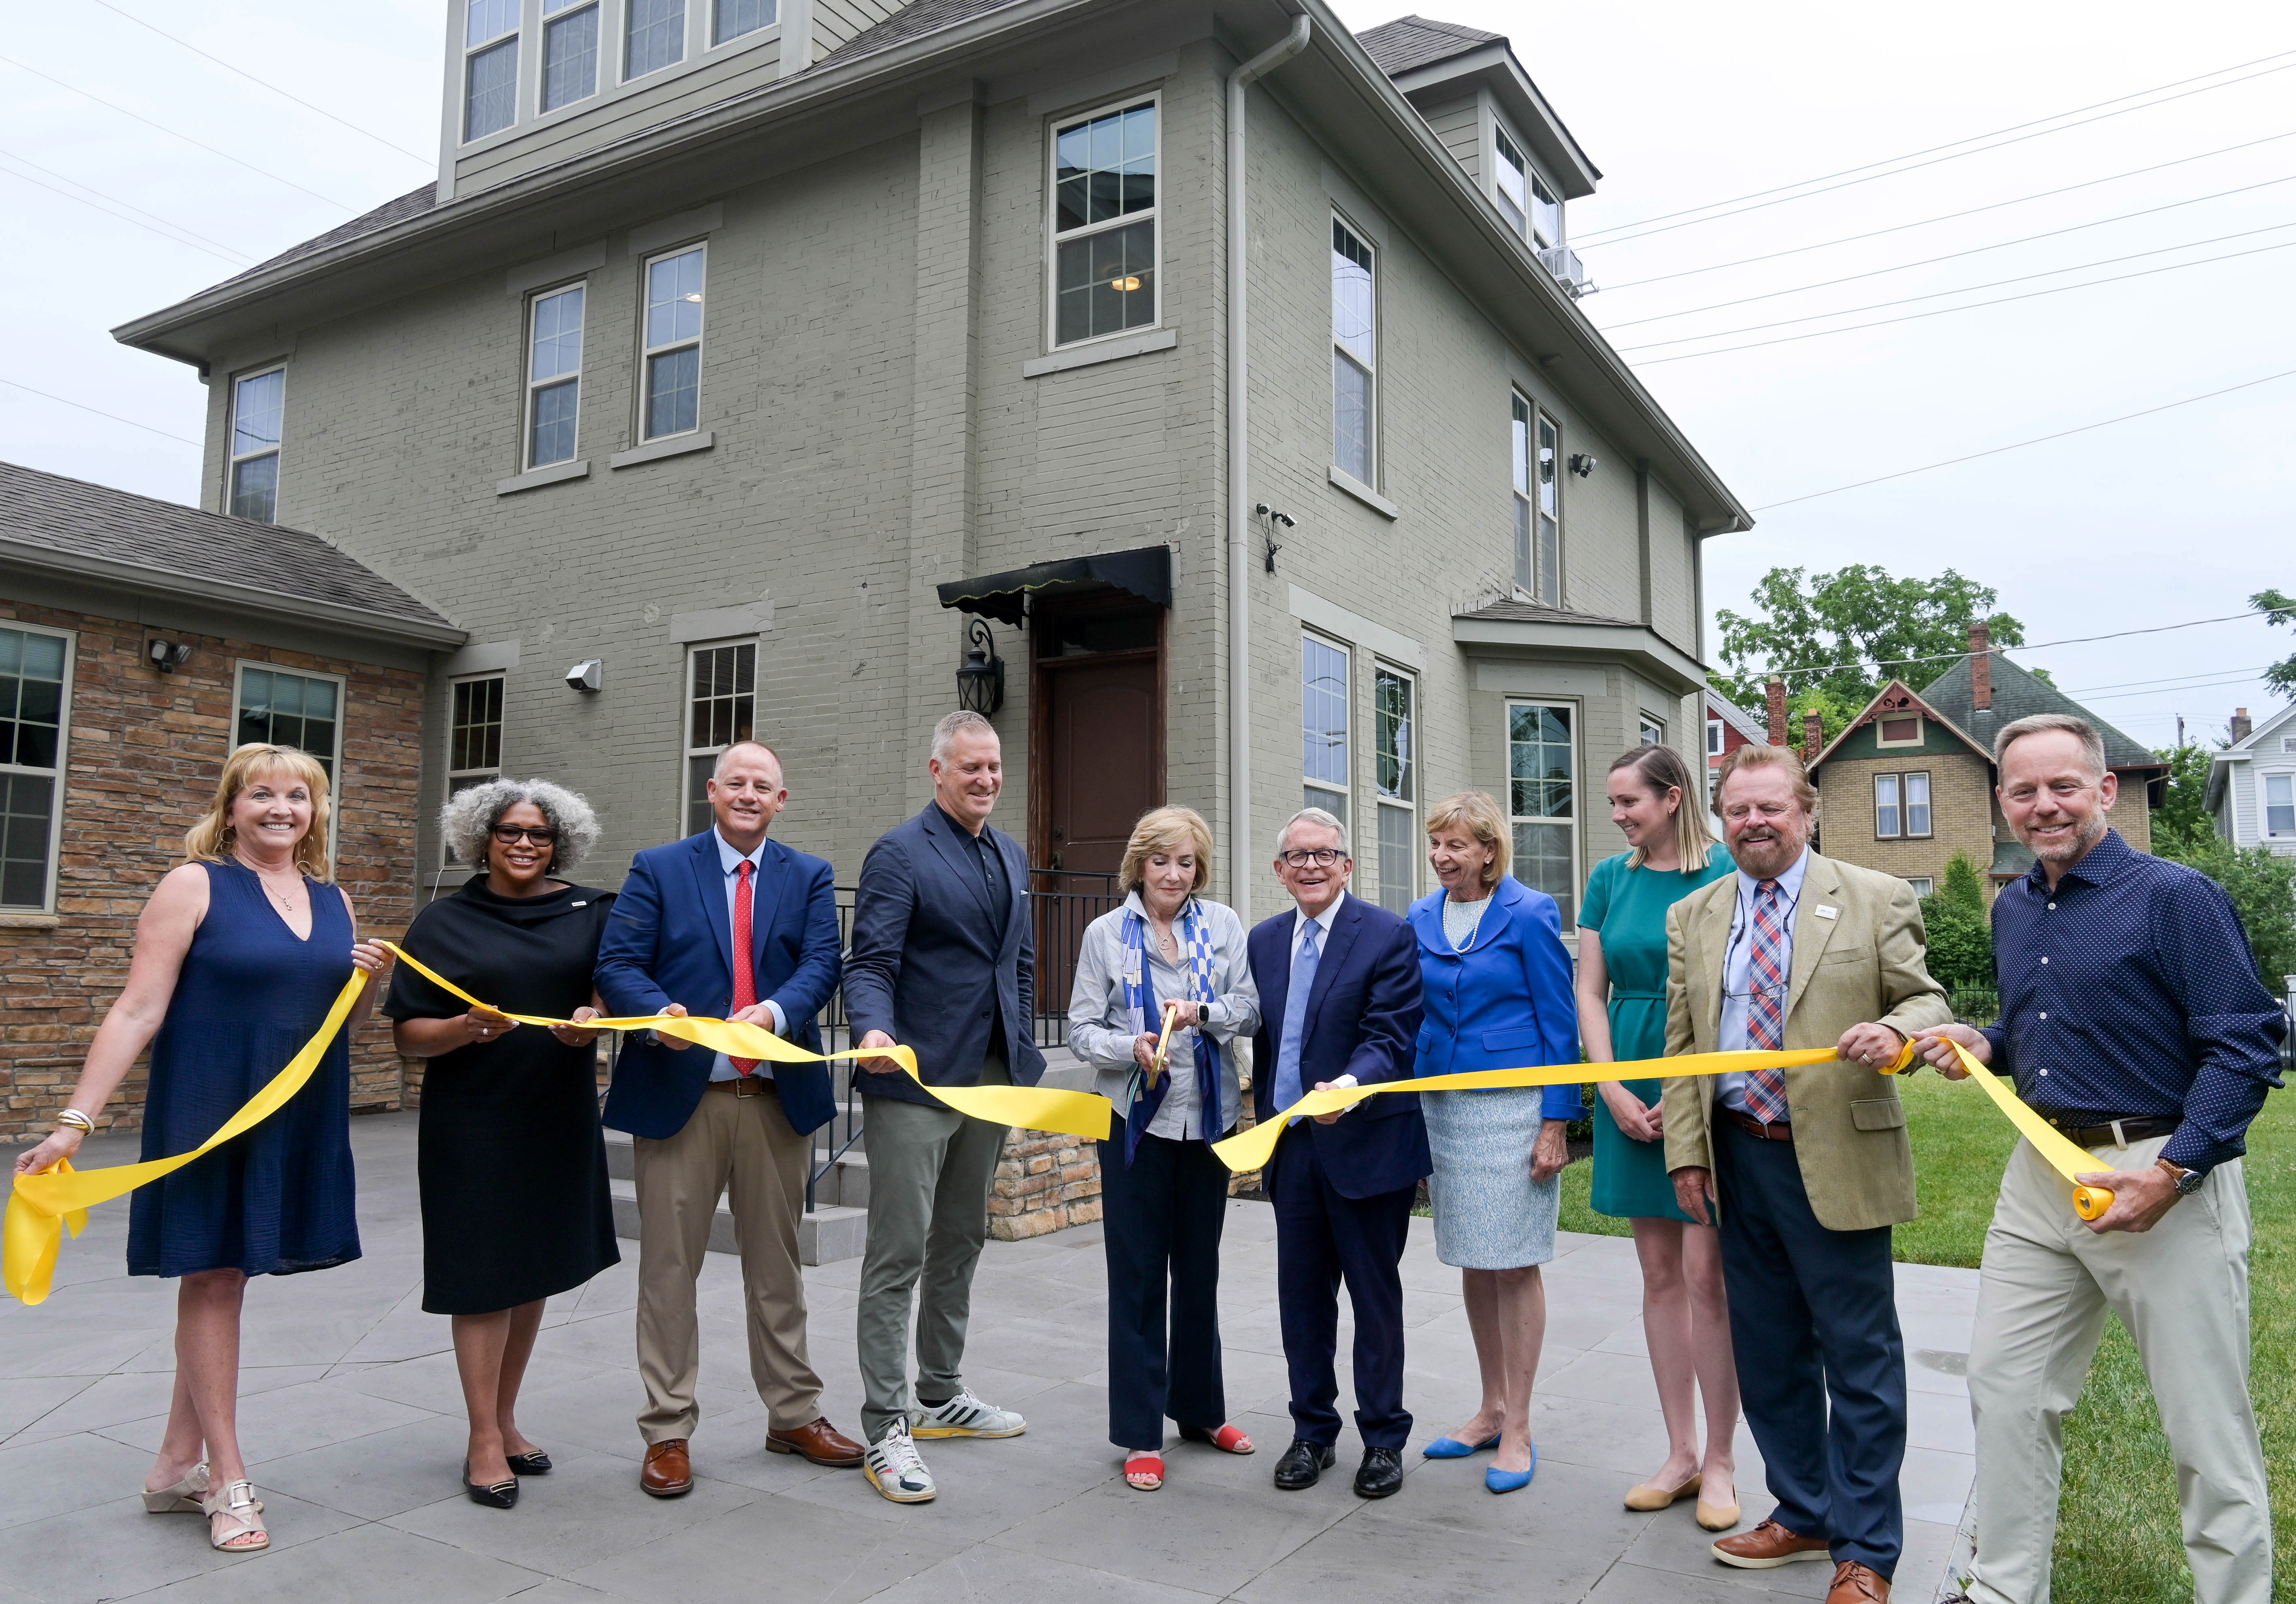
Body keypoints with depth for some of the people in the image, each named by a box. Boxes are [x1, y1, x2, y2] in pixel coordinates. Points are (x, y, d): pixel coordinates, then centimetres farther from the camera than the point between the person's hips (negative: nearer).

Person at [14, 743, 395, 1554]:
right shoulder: (194, 885, -6)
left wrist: (373, 984, -3)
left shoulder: (333, 901, 10)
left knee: (224, 1276, 13)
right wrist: (74, 1121, -16)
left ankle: (177, 1467, 25)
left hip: (298, 1122, 5)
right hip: (208, 1114, -5)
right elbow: (138, 1010, -10)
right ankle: (228, 1480, 12)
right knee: (210, 1277, 2)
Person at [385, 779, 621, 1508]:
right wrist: (467, 1028, -22)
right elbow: (409, 1036, -3)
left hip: (560, 1118, 3)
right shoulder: (444, 923, -1)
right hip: (473, 1124, -3)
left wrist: (594, 1020, -16)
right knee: (483, 1272, 1)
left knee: (536, 1267, 12)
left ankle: (505, 1419, 27)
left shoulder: (588, 912, 5)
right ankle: (485, 1442, 12)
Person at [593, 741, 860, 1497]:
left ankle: (794, 1415, 27)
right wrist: (660, 1015, -24)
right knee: (669, 1268, 5)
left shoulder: (809, 877, 9)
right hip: (679, 1095, -2)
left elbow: (822, 964, -4)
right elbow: (618, 964, -4)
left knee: (777, 1265, 13)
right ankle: (668, 1432, 19)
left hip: (778, 1100, 2)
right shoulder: (657, 869, 4)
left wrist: (775, 1011, -24)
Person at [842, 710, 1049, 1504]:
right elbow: (870, 965, -15)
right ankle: (886, 1430, 5)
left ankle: (941, 1394, 32)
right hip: (918, 1080, -7)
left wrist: (1024, 1057, 15)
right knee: (898, 1255, -3)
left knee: (960, 1244, 17)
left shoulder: (1012, 856, 14)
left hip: (992, 1077, 8)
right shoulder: (900, 853, -9)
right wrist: (873, 1031, -34)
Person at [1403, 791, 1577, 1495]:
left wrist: (1557, 1122, -11)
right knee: (1472, 1262, 12)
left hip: (1511, 1108, -5)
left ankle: (1518, 1430, 13)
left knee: (1514, 1265, 1)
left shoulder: (1530, 914, -7)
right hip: (1442, 1106, 5)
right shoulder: (1420, 920, 8)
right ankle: (1492, 1410, 26)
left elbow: (1560, 1022, -7)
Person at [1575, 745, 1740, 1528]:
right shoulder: (1611, 878, 7)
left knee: (1706, 1274, -2)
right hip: (1632, 1092, 5)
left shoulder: (1724, 874, -6)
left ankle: (1720, 1462, 13)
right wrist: (1614, 1091, -3)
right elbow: (1590, 992, 7)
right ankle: (1681, 1454, 21)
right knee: (1659, 1274, 10)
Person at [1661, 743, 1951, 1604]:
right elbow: (1682, 1043, 9)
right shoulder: (1692, 917, 9)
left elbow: (1926, 1000, 1)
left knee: (1859, 1356, 5)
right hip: (1738, 1157, 4)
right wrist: (1687, 1151, 4)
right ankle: (1804, 1514, 32)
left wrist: (1896, 1031, -23)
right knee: (1767, 1352, 14)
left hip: (1836, 1159, -4)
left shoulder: (1876, 900, -1)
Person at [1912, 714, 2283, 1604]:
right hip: (2043, 1171, 7)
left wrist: (2172, 1172, -22)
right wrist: (1985, 1046, 3)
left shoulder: (2176, 895, -11)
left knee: (2208, 1427, 4)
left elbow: (2246, 1046, -15)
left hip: (2165, 1176, -7)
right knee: (2004, 1389, 12)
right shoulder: (2012, 909, 11)